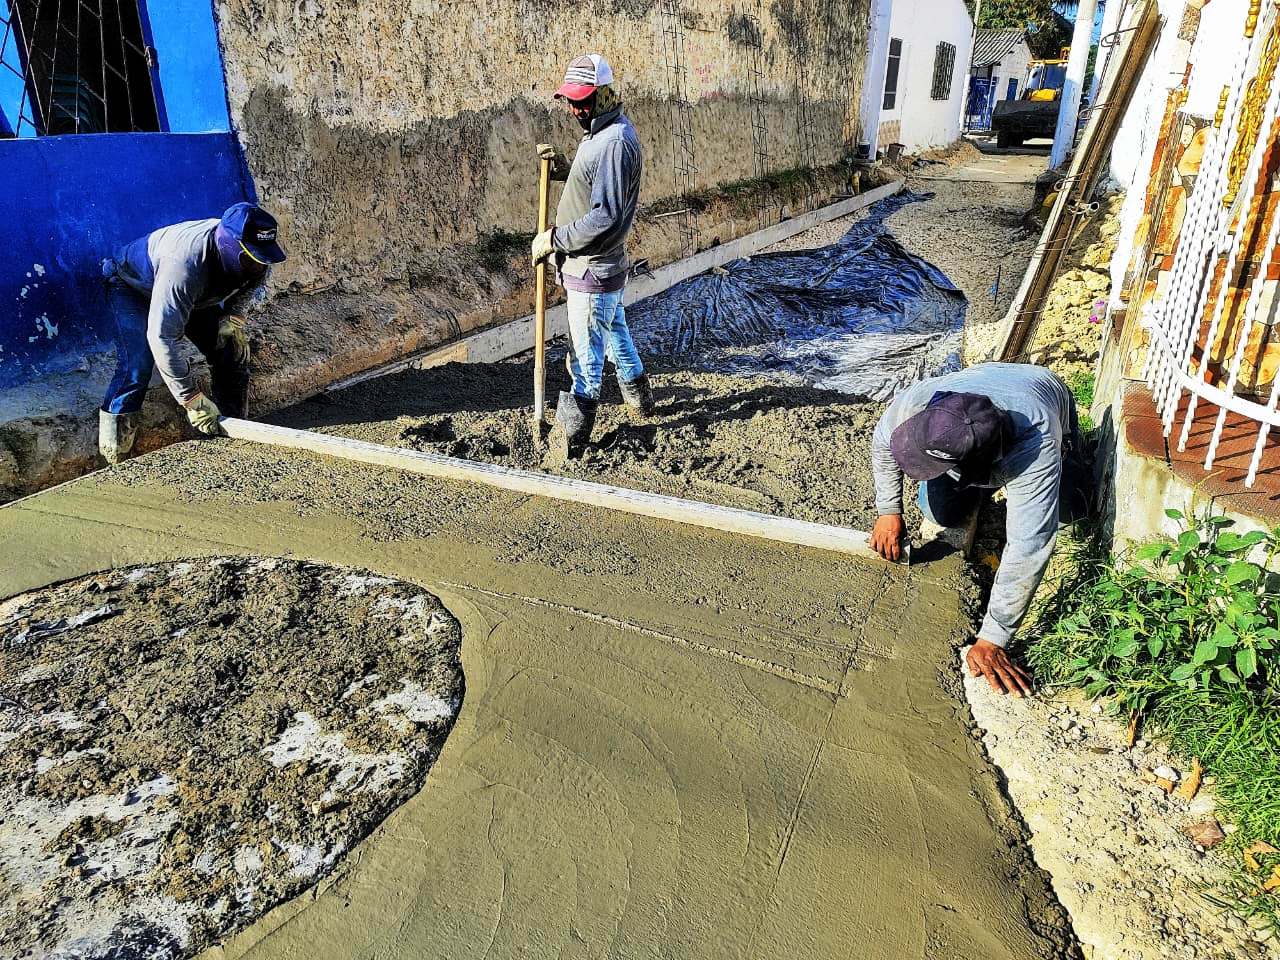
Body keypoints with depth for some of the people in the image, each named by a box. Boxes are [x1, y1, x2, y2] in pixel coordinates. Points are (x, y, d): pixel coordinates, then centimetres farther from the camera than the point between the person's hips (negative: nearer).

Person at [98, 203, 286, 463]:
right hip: (133, 288, -6)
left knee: (232, 350, -7)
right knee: (137, 363, -24)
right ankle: (114, 462, -14)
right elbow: (161, 338, -44)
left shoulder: (255, 262, -25)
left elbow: (240, 293, 1)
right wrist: (193, 400, -42)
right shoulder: (185, 264, -47)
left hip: (193, 293, 6)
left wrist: (230, 318, -20)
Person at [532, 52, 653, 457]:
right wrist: (563, 168, 5)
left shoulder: (616, 142, -22)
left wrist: (554, 238, -21)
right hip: (603, 267, 10)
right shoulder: (601, 132, 10)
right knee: (615, 332, 25)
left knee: (586, 354, 1)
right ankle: (638, 396, 44)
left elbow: (606, 216, -28)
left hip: (592, 271, -10)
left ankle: (571, 435, 13)